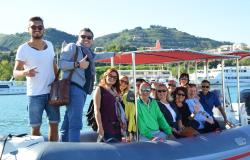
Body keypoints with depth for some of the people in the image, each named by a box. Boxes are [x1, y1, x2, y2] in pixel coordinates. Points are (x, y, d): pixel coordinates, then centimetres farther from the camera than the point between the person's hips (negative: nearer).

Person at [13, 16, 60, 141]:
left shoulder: (49, 45, 8)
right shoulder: (24, 49, -7)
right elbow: (15, 72, -9)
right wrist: (25, 72, -30)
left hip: (52, 92, 4)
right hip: (35, 94, -4)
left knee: (54, 124, 8)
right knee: (35, 127, 1)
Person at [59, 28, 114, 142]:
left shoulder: (89, 53, 26)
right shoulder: (72, 47, 3)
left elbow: (98, 56, 48)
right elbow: (61, 63, -8)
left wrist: (113, 54, 59)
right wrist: (77, 64, -20)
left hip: (82, 90, 8)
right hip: (74, 87, -8)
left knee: (68, 123, 8)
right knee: (75, 123, -18)